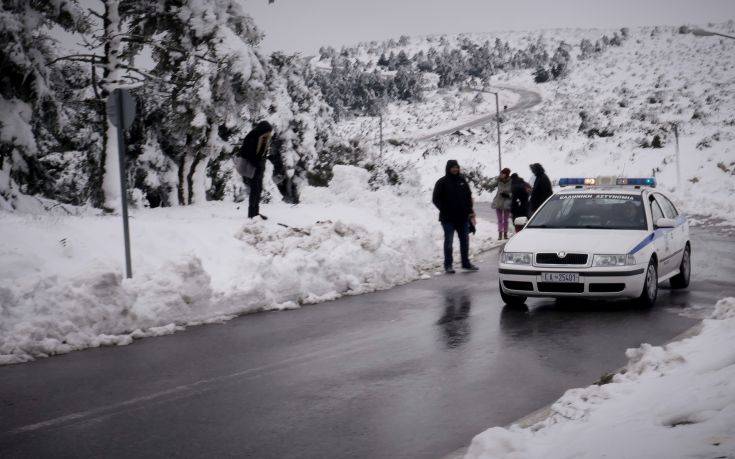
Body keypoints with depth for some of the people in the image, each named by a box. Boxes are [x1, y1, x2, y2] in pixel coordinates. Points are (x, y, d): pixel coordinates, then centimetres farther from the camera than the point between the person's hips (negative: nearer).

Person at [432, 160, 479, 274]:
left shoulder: (462, 180, 9)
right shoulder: (442, 182, -5)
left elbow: (469, 196, 15)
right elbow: (436, 199, -4)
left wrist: (470, 211, 5)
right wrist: (445, 210, -10)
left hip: (463, 217, 5)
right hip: (448, 218, -5)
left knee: (465, 241, 11)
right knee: (448, 242, -1)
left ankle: (466, 263, 22)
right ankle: (448, 265, 4)